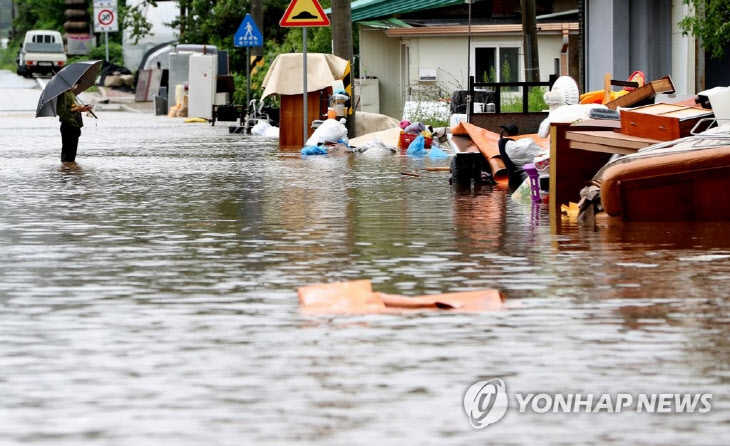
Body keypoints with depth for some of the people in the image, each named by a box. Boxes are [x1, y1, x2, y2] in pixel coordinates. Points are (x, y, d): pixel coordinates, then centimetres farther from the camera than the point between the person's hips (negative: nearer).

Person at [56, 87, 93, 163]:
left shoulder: (71, 94, 15)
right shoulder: (64, 94, -14)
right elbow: (60, 111, -20)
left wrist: (81, 109, 9)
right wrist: (76, 109, -19)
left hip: (75, 125, 9)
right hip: (68, 126, -9)